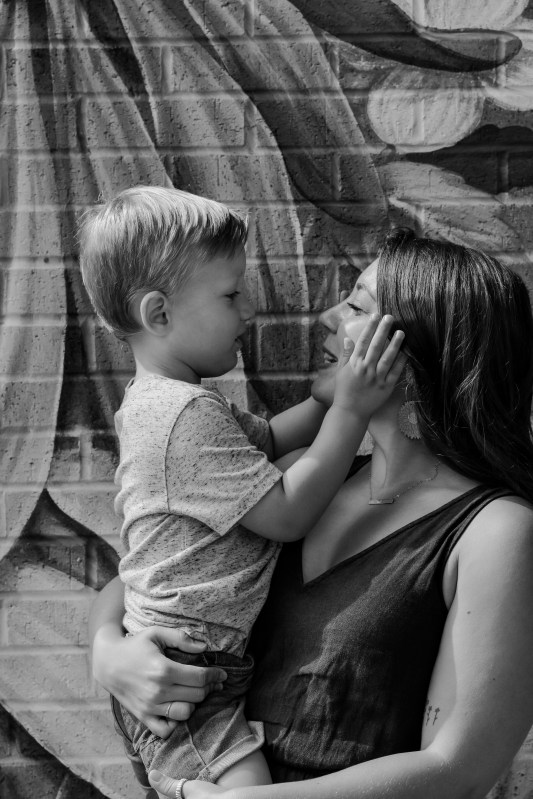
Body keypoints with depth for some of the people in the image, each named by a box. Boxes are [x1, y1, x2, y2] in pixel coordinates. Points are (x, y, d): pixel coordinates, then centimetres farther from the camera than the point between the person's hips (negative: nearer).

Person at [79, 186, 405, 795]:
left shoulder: (159, 400, 13)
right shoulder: (188, 415, -21)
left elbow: (264, 439, 21)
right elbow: (287, 515, -19)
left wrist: (336, 391, 8)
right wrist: (350, 410, -16)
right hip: (178, 682, -11)